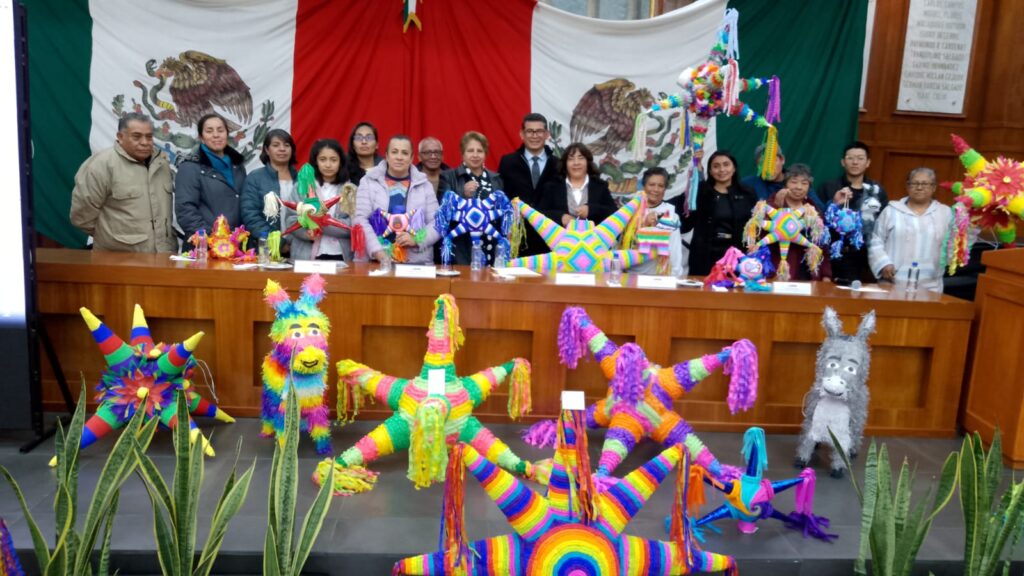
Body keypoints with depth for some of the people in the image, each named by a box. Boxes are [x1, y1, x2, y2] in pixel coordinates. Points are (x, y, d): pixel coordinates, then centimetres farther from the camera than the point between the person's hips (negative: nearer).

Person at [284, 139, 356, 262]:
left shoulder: (351, 191, 7)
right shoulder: (301, 187, 10)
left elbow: (353, 225, -4)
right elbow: (290, 219, 2)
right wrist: (307, 231, -18)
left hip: (341, 257, 0)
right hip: (306, 256, 0)